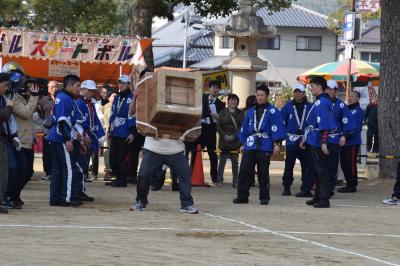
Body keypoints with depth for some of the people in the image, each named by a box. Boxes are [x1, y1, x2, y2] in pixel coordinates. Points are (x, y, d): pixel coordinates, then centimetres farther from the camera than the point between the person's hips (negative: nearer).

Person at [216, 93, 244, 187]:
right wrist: (224, 135, -8)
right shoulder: (223, 112, 8)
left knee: (235, 162, 1)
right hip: (224, 141, 1)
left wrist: (234, 135, -11)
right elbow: (218, 125, 4)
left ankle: (235, 180, 4)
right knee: (222, 161, 0)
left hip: (235, 140, -1)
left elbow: (242, 126, 0)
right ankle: (220, 180, 4)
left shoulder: (240, 113, 5)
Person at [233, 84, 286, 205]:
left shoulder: (273, 111, 0)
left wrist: (277, 143, -14)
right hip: (250, 146, 5)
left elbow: (277, 127, -7)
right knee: (244, 171, -3)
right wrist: (243, 143, 18)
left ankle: (264, 197, 9)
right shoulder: (251, 111, 17)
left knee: (263, 173, 0)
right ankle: (242, 196, 2)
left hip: (264, 147, -4)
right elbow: (244, 128, 21)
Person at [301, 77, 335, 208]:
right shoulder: (318, 102, 16)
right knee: (316, 170, 16)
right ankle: (318, 197, 24)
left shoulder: (323, 103, -16)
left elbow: (325, 125, -23)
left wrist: (324, 143, -26)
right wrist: (305, 139, 26)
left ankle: (324, 199, -5)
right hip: (313, 143, 10)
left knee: (321, 171, -7)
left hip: (318, 143, -10)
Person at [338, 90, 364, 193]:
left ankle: (352, 186, -1)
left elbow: (355, 127, -18)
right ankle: (349, 184, 21)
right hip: (344, 142, 9)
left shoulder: (358, 111, -8)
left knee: (351, 164, -7)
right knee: (344, 164, 12)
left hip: (353, 142, -9)